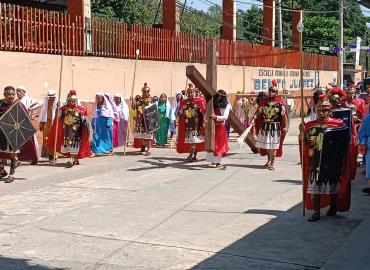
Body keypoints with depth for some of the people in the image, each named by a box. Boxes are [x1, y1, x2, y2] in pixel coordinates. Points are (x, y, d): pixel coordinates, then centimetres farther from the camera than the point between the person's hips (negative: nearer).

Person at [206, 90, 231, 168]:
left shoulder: (226, 106, -3)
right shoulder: (214, 104, 8)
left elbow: (225, 117, -13)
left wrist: (216, 117, -27)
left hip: (220, 127, -3)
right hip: (213, 126, 3)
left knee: (219, 144, 1)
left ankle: (218, 162, 8)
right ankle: (213, 161, 7)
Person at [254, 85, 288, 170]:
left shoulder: (280, 102, -8)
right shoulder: (264, 101, 2)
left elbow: (284, 115, -6)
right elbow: (258, 112, 4)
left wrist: (285, 127, -9)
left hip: (275, 127, -4)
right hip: (264, 126, 4)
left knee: (273, 146, 0)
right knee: (266, 144, 15)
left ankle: (272, 163, 8)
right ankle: (269, 160, 36)